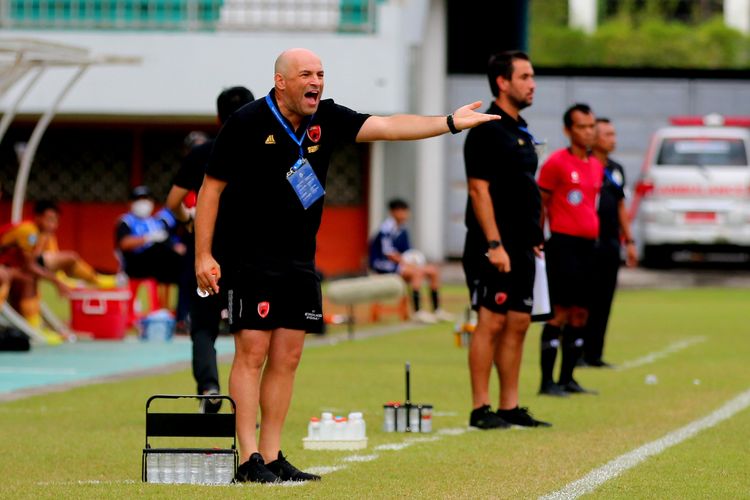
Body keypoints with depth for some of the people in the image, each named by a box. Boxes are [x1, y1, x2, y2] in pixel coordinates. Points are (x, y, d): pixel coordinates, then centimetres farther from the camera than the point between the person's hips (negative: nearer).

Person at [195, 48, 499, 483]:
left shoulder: (327, 119, 5)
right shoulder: (248, 123, -9)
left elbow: (387, 127, -1)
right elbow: (212, 187, -5)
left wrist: (450, 122, -13)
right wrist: (203, 256, -9)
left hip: (300, 262, 6)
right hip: (249, 260, -6)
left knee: (287, 357, 5)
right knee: (252, 353, -9)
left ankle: (272, 456, 10)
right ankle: (249, 460, -8)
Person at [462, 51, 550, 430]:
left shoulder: (521, 131, 17)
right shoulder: (486, 131, -11)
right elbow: (479, 190, -16)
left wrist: (534, 239, 17)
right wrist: (494, 245, -21)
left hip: (521, 247, 9)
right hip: (495, 248, -9)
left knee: (518, 324, 9)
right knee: (491, 322, -7)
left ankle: (509, 407, 13)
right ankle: (480, 409, -4)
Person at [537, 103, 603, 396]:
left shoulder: (596, 166, 15)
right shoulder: (556, 162, -6)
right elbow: (540, 204, -4)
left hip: (588, 245, 7)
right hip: (564, 243, -7)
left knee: (580, 314, 8)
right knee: (561, 312, -10)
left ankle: (567, 379, 14)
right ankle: (547, 381, -6)